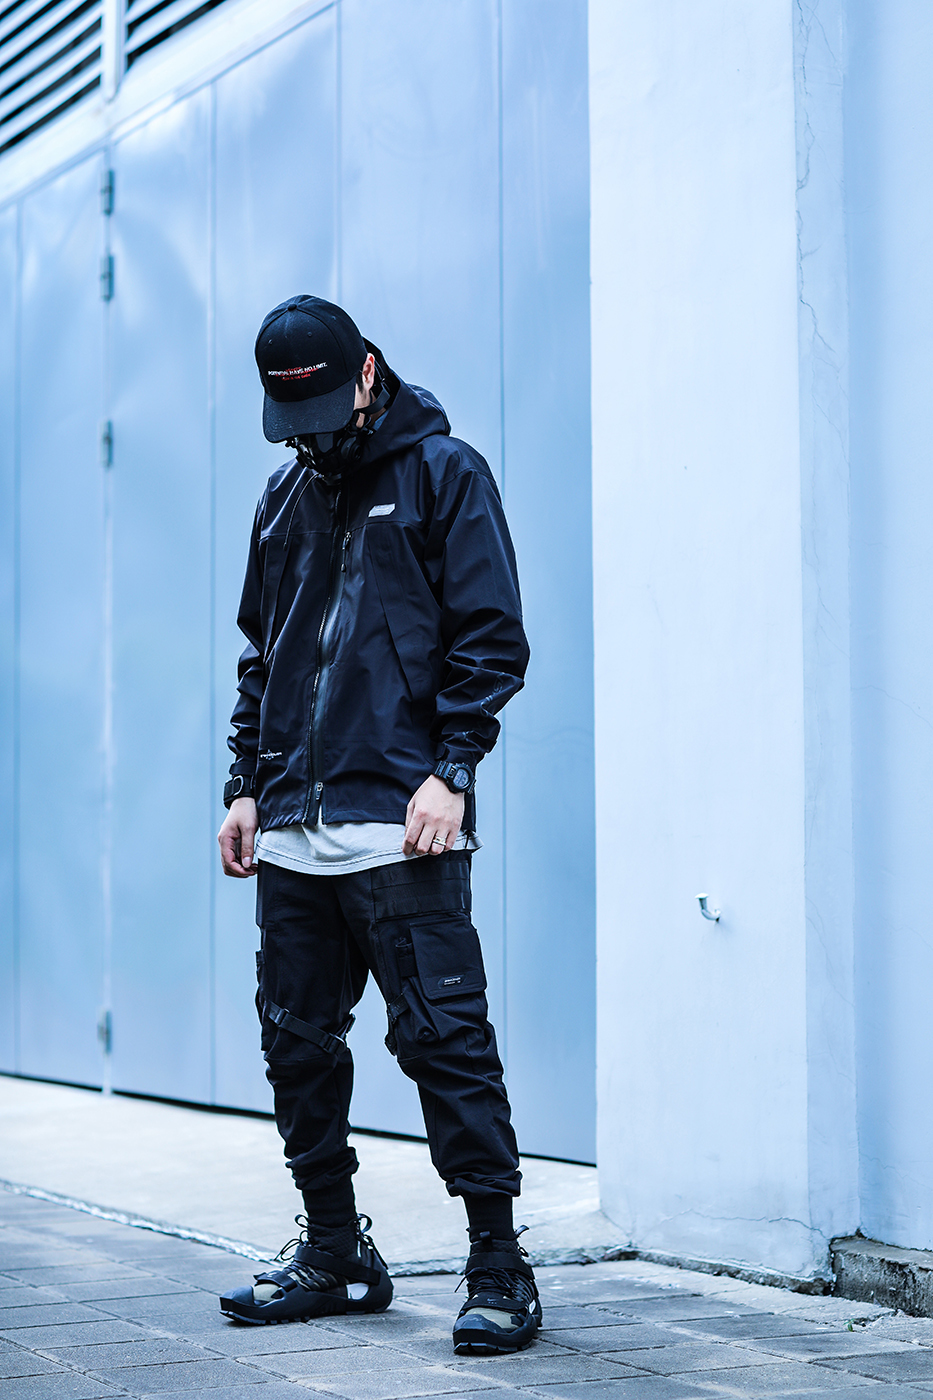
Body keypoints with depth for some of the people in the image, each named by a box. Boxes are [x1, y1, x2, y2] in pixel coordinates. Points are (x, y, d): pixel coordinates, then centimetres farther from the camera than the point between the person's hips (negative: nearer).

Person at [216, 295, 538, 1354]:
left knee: (442, 1036, -8)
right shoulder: (286, 496, 19)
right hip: (293, 830, 7)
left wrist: (449, 769, -14)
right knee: (296, 1041, 9)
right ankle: (333, 1254, 21)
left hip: (399, 827, -6)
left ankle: (499, 1266, -2)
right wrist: (246, 782, 14)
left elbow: (490, 638, -5)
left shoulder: (444, 474, 1)